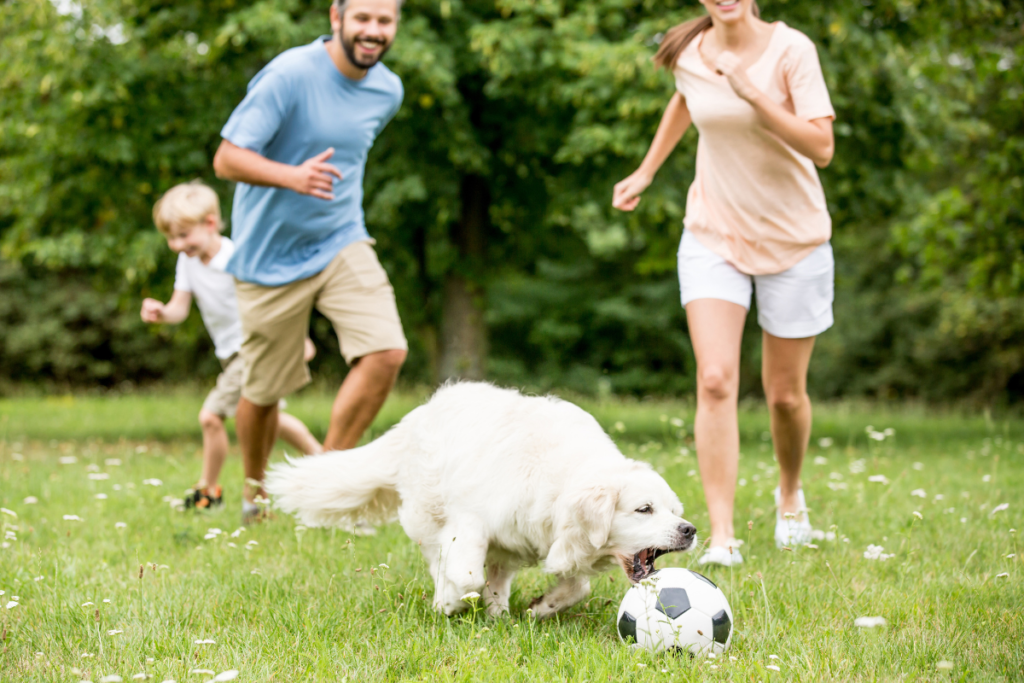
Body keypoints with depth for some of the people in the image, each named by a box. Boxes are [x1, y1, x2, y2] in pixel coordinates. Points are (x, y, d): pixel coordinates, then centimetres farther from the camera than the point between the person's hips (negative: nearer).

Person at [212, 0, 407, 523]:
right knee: (263, 389, 7)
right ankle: (255, 493, 34)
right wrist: (293, 176, -39)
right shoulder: (289, 75, -19)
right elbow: (227, 158, -23)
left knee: (386, 351, -17)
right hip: (270, 257, -4)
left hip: (342, 243, 4)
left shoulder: (388, 90, 2)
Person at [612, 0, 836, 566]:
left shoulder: (790, 50, -15)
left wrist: (753, 94, -32)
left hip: (792, 238, -2)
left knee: (784, 393, 8)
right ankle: (721, 537, -15)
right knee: (715, 381, -15)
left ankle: (790, 493, 39)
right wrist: (646, 171, 22)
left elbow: (821, 147, -23)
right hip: (713, 236, 2)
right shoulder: (688, 53, -3)